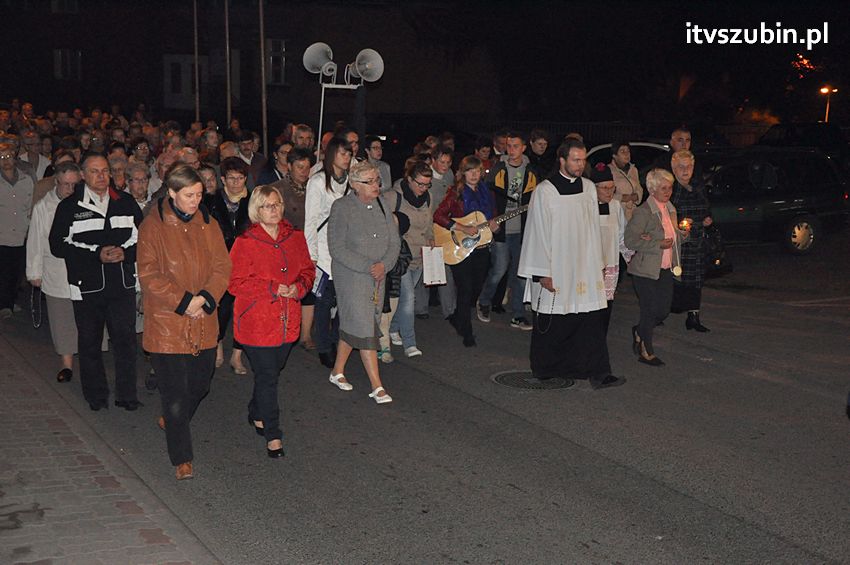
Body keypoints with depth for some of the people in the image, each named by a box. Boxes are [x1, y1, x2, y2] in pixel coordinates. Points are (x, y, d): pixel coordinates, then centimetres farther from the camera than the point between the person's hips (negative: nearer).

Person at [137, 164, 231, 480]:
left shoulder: (208, 225, 8)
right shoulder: (152, 227, -6)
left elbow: (222, 267, 4)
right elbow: (149, 275, -10)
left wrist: (204, 298, -12)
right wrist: (183, 302, -16)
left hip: (203, 323, 5)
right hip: (167, 323, -5)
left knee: (200, 384, 15)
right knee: (175, 391, -4)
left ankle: (172, 420, 45)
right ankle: (182, 458, 6)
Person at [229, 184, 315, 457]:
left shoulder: (295, 237, 6)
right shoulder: (245, 243, -10)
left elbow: (307, 270, 13)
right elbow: (235, 283, -11)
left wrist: (298, 287, -9)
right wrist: (273, 289, -17)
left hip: (287, 320, 5)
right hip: (256, 321, -5)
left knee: (272, 371, 18)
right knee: (267, 377, -3)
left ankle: (256, 413, 42)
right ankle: (272, 435, 7)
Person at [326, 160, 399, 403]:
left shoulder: (381, 205, 4)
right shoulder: (342, 208, -12)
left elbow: (394, 241, 6)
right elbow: (337, 248, -15)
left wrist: (384, 265, -12)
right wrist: (368, 267, -19)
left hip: (378, 276, 6)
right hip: (351, 276, -6)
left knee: (352, 326, 14)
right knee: (364, 327, -8)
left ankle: (338, 371, 32)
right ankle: (377, 387, -5)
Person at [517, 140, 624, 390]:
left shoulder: (589, 188, 7)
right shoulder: (545, 191, -8)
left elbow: (594, 228, 13)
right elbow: (538, 233, -8)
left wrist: (598, 263, 12)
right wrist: (543, 273, -10)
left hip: (585, 268, 4)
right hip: (556, 270, -4)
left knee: (592, 320, -1)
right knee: (554, 324, 6)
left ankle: (597, 372, 0)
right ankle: (547, 369, 23)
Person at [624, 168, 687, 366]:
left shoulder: (670, 209, 10)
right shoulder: (643, 212, -15)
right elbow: (630, 240, -18)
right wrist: (658, 245, -21)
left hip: (666, 269, 7)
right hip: (646, 271, -7)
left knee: (664, 311, 8)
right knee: (650, 312, 1)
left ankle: (639, 331, 35)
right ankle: (646, 352, 17)